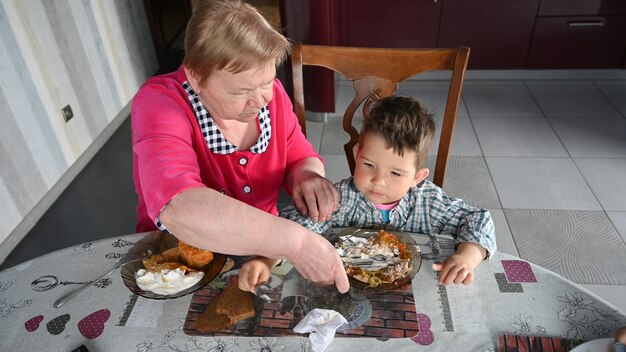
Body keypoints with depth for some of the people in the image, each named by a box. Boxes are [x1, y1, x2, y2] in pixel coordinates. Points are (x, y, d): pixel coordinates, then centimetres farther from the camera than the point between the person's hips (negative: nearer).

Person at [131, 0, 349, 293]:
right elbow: (177, 209, -38)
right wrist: (295, 241, -42)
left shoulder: (271, 93, -8)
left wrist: (308, 176, -19)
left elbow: (301, 158, 4)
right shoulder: (159, 103, -22)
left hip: (262, 250, 4)